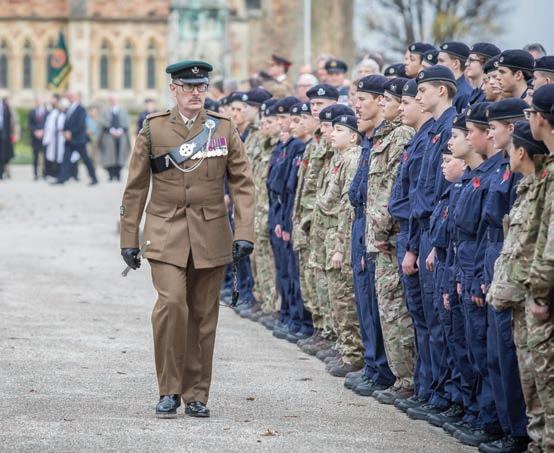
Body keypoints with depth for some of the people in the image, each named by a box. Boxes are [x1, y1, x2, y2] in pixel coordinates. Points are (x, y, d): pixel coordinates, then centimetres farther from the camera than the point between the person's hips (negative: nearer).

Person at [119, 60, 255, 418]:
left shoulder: (225, 129, 4)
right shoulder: (153, 129, 2)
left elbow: (243, 184, 3)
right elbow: (136, 187, 6)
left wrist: (244, 233, -8)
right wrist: (129, 238, 4)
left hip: (211, 236, 2)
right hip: (166, 233, -2)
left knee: (203, 316, 5)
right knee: (171, 302, -19)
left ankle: (197, 394, 17)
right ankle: (169, 390, -7)